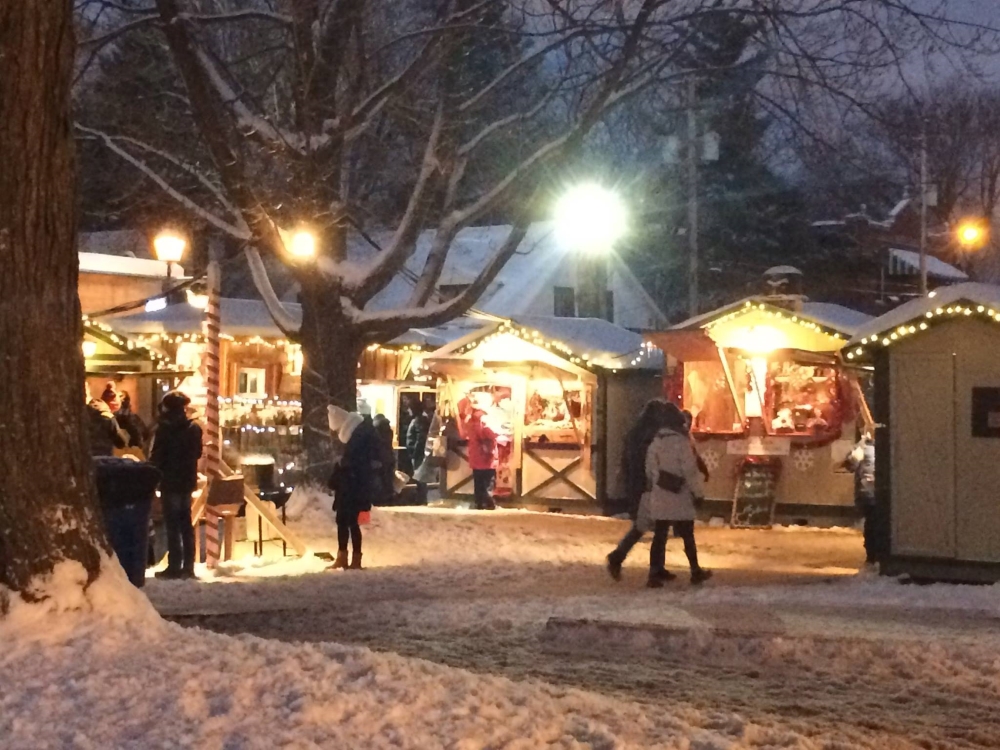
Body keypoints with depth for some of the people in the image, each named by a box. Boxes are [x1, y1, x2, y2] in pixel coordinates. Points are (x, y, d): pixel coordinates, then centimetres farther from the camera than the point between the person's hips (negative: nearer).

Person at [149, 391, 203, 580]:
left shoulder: (164, 429, -13)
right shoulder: (194, 428, 6)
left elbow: (155, 457, -13)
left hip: (170, 482, -6)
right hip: (187, 481, 6)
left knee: (173, 526, -4)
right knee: (186, 525, 11)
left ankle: (174, 567, -5)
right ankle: (188, 566, 11)